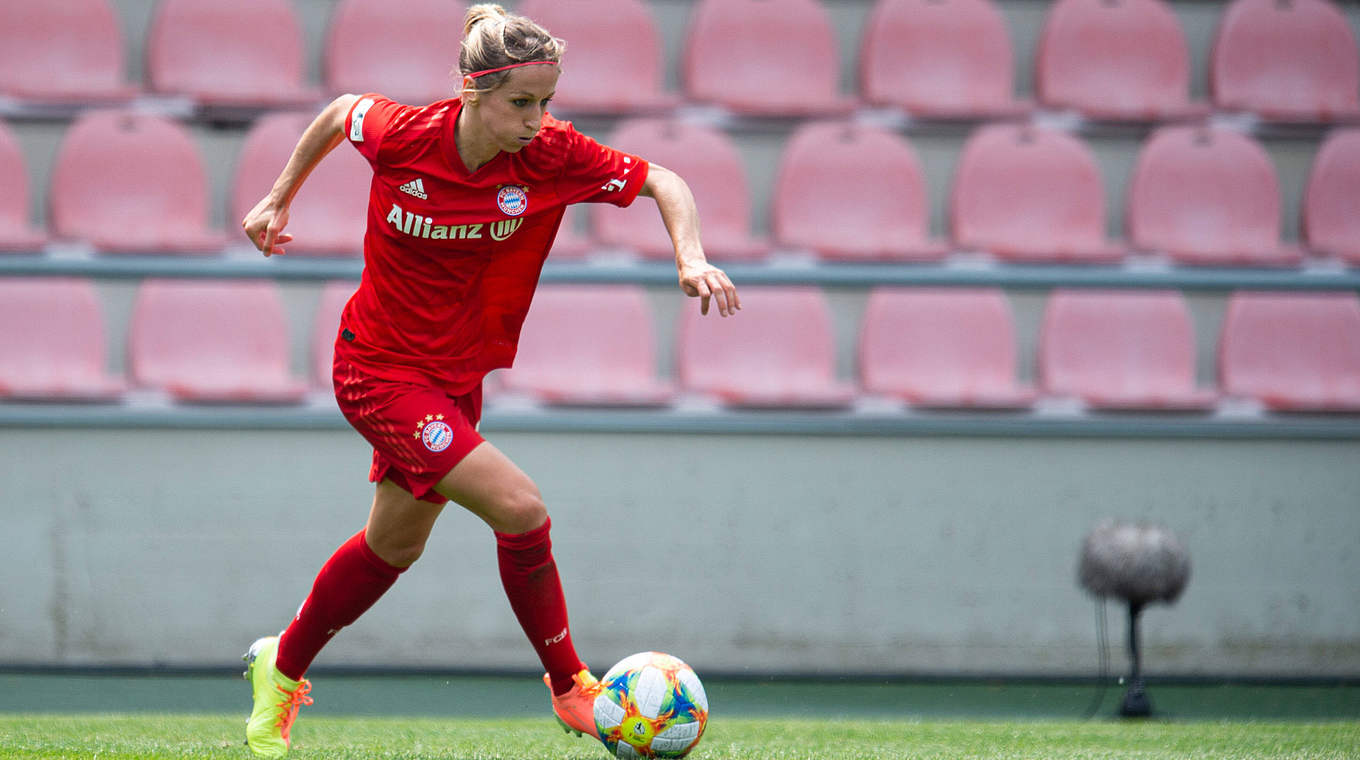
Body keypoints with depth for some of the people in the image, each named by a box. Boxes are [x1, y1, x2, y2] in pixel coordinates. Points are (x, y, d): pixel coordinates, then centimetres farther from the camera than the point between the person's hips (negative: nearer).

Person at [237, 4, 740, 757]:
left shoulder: (550, 154, -16)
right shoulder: (402, 134, -21)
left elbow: (662, 182, -8)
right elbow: (342, 111, 1)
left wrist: (690, 256, -26)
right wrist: (278, 199, 11)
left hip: (457, 376, 5)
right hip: (379, 370, -5)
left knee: (393, 546, 21)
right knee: (519, 508, -20)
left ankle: (280, 668, 43)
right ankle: (569, 688, -4)